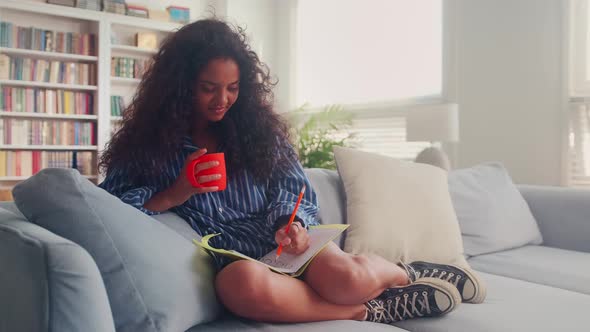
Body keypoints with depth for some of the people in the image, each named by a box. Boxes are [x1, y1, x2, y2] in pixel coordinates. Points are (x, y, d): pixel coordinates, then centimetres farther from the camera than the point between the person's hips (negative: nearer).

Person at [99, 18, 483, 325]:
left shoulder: (257, 125, 8)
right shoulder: (148, 142, 3)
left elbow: (291, 187, 6)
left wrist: (292, 223, -16)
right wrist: (175, 194, -15)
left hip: (283, 241, 2)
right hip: (232, 261, -1)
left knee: (347, 278, -30)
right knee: (243, 283, -39)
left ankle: (403, 273, 6)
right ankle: (370, 310, -19)